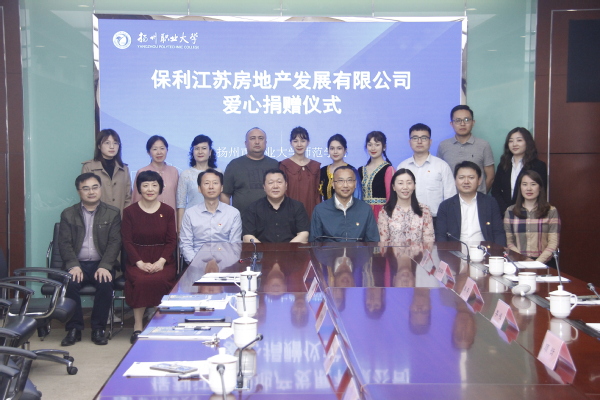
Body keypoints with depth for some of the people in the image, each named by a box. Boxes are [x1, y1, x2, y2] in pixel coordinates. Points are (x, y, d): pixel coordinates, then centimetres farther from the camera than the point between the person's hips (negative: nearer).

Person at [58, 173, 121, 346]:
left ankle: (98, 329, -13)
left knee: (105, 284, -30)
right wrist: (73, 266, -16)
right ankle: (74, 328, -13)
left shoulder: (113, 213, 8)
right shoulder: (68, 214, 10)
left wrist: (104, 266, -17)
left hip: (101, 264, -1)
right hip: (77, 264, 1)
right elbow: (64, 243, 1)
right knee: (69, 284, -29)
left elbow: (114, 242, -1)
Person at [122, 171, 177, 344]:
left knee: (159, 280, -33)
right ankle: (138, 327, -22)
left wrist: (161, 261, -12)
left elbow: (172, 241, 4)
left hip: (163, 262, 0)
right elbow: (127, 241, 1)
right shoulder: (130, 211, 7)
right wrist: (140, 263, -13)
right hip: (137, 261, 0)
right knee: (141, 280, -33)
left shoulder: (168, 211, 9)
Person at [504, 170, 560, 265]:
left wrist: (537, 262, -12)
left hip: (543, 264, -1)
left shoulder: (551, 211, 6)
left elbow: (553, 243, 1)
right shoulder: (510, 211, 10)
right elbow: (509, 242, 8)